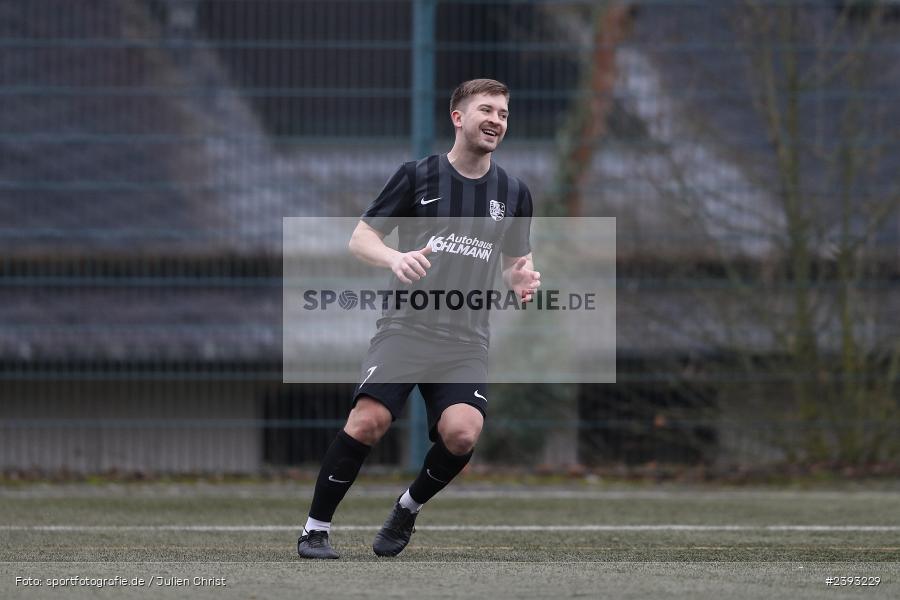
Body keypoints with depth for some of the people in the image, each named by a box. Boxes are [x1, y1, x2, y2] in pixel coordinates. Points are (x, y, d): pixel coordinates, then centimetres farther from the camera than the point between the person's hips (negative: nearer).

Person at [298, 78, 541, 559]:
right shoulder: (418, 175, 1)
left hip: (466, 339, 2)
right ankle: (315, 529, -8)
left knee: (462, 433, -23)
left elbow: (516, 262, 22)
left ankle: (409, 508, 7)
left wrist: (520, 280, -2)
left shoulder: (513, 193, 11)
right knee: (368, 420, -23)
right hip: (407, 326, -2)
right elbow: (360, 238, 3)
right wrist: (395, 258, -18)